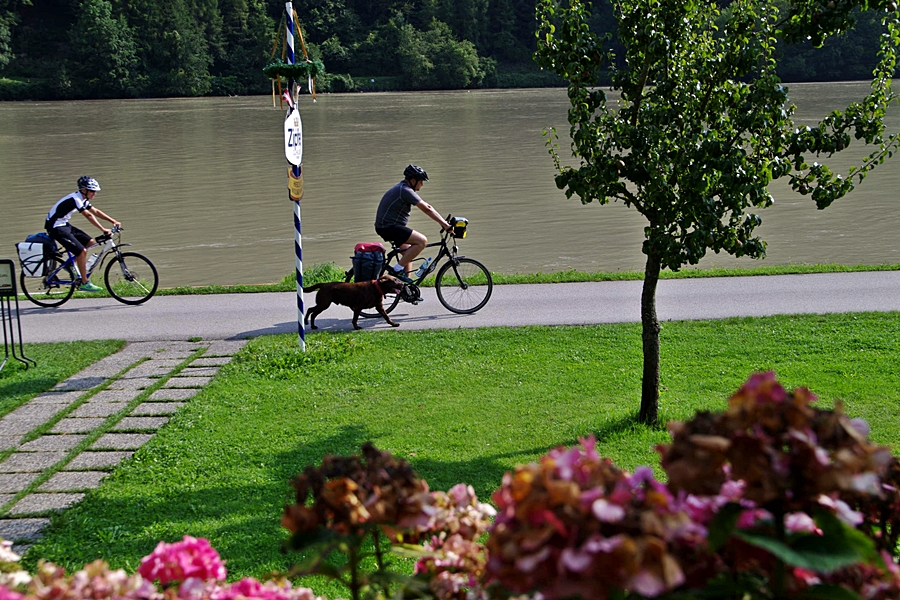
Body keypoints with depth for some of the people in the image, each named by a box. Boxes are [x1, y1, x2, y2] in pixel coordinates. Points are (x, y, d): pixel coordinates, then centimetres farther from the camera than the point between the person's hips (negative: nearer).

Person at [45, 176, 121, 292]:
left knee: (90, 242, 5)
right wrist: (103, 229, -31)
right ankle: (85, 283, -7)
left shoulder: (83, 199, 7)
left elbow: (96, 211, 12)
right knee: (82, 251, -16)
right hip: (56, 227, -10)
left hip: (64, 225, 10)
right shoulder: (75, 199, -22)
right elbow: (89, 215, -29)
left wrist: (114, 221, 4)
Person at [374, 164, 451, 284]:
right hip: (388, 227, -11)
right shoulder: (405, 191, -17)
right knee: (422, 241, -18)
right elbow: (426, 209, -21)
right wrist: (445, 224, -20)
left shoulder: (404, 189, 16)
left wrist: (443, 222, 12)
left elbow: (427, 206, 17)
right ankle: (398, 270, -14)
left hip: (386, 226, 11)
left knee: (408, 251, 21)